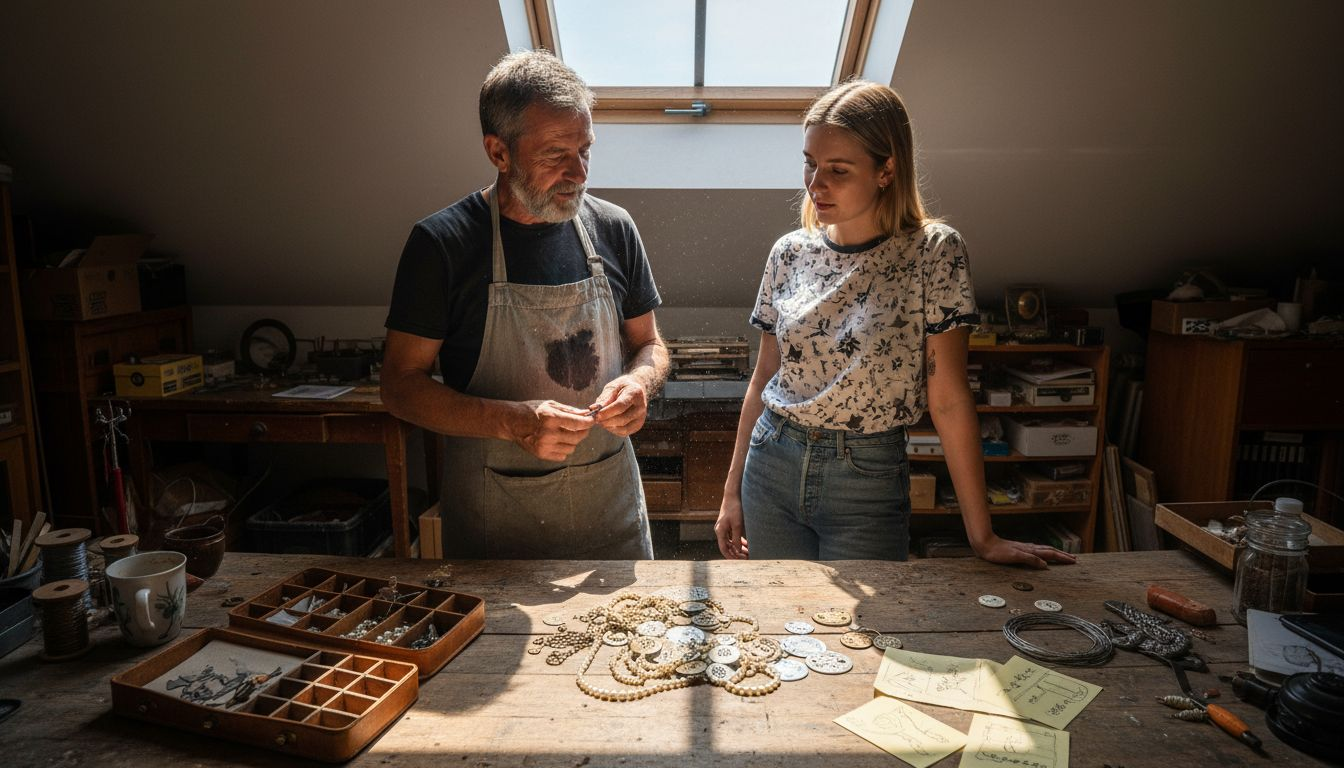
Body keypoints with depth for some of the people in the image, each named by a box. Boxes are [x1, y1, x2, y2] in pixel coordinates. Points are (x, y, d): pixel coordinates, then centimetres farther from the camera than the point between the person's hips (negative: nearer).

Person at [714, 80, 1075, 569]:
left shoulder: (933, 252, -10)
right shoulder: (790, 253, 1)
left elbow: (948, 399, -11)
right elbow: (764, 378, 7)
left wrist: (982, 536, -9)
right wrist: (732, 490, 9)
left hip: (869, 481, -3)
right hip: (772, 468, 4)